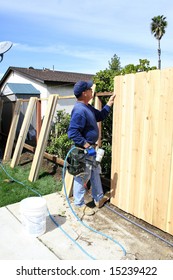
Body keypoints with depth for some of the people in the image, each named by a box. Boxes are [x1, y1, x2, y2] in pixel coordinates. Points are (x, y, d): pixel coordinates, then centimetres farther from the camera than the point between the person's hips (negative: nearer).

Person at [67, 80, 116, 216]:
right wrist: (85, 144, -24)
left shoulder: (87, 107, 9)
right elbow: (72, 132, -29)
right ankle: (79, 204, 23)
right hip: (83, 150, -11)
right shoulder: (79, 110, -24)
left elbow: (99, 116, 23)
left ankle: (99, 199, 38)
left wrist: (109, 104, 20)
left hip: (91, 148, 11)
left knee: (95, 173, 21)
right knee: (82, 177, 4)